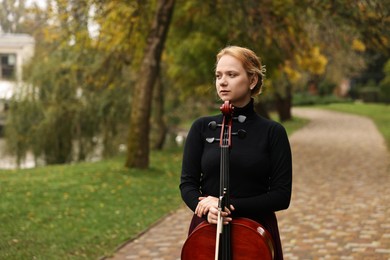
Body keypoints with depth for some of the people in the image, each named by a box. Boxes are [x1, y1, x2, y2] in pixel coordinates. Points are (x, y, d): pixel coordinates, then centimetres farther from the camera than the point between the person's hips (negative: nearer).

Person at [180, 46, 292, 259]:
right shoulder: (202, 128, 2)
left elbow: (282, 195, -7)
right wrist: (206, 207, -20)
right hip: (208, 229, 1)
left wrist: (230, 205, -16)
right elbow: (188, 184, 1)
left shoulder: (273, 132, -3)